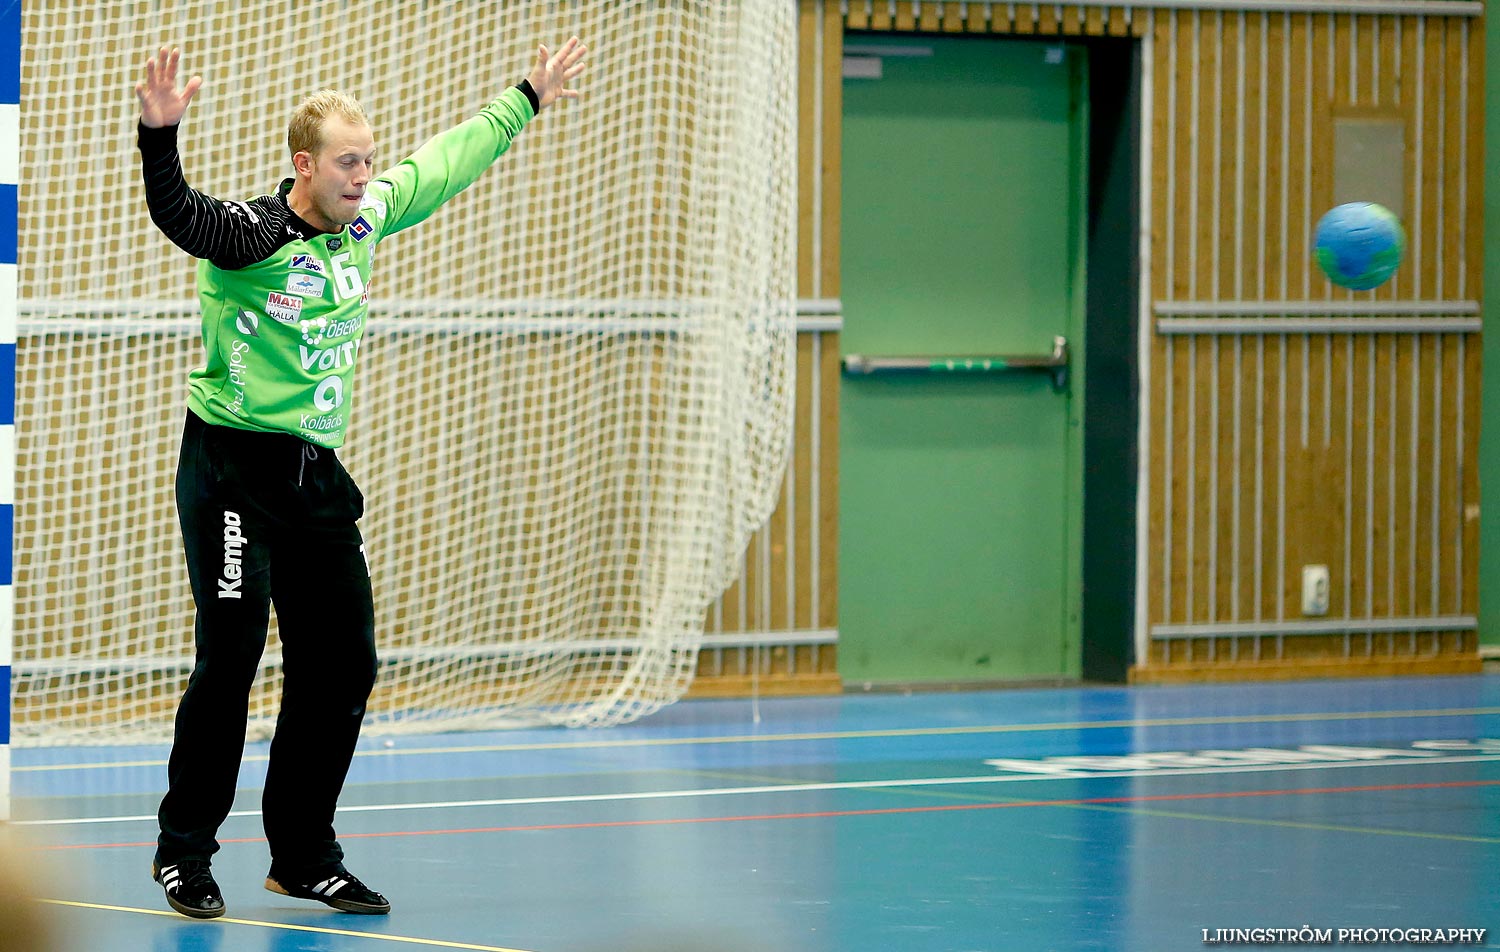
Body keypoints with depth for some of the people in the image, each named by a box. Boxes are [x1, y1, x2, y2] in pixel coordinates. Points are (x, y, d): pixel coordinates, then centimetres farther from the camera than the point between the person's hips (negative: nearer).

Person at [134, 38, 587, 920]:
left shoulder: (367, 216, 6)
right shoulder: (249, 234, -15)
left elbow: (445, 161, 23)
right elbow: (175, 213, -36)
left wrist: (525, 99, 32)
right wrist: (160, 134, -54)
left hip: (319, 473, 7)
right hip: (233, 466, -7)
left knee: (343, 665, 6)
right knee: (230, 659, -11)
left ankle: (305, 856, 17)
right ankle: (185, 849, 3)